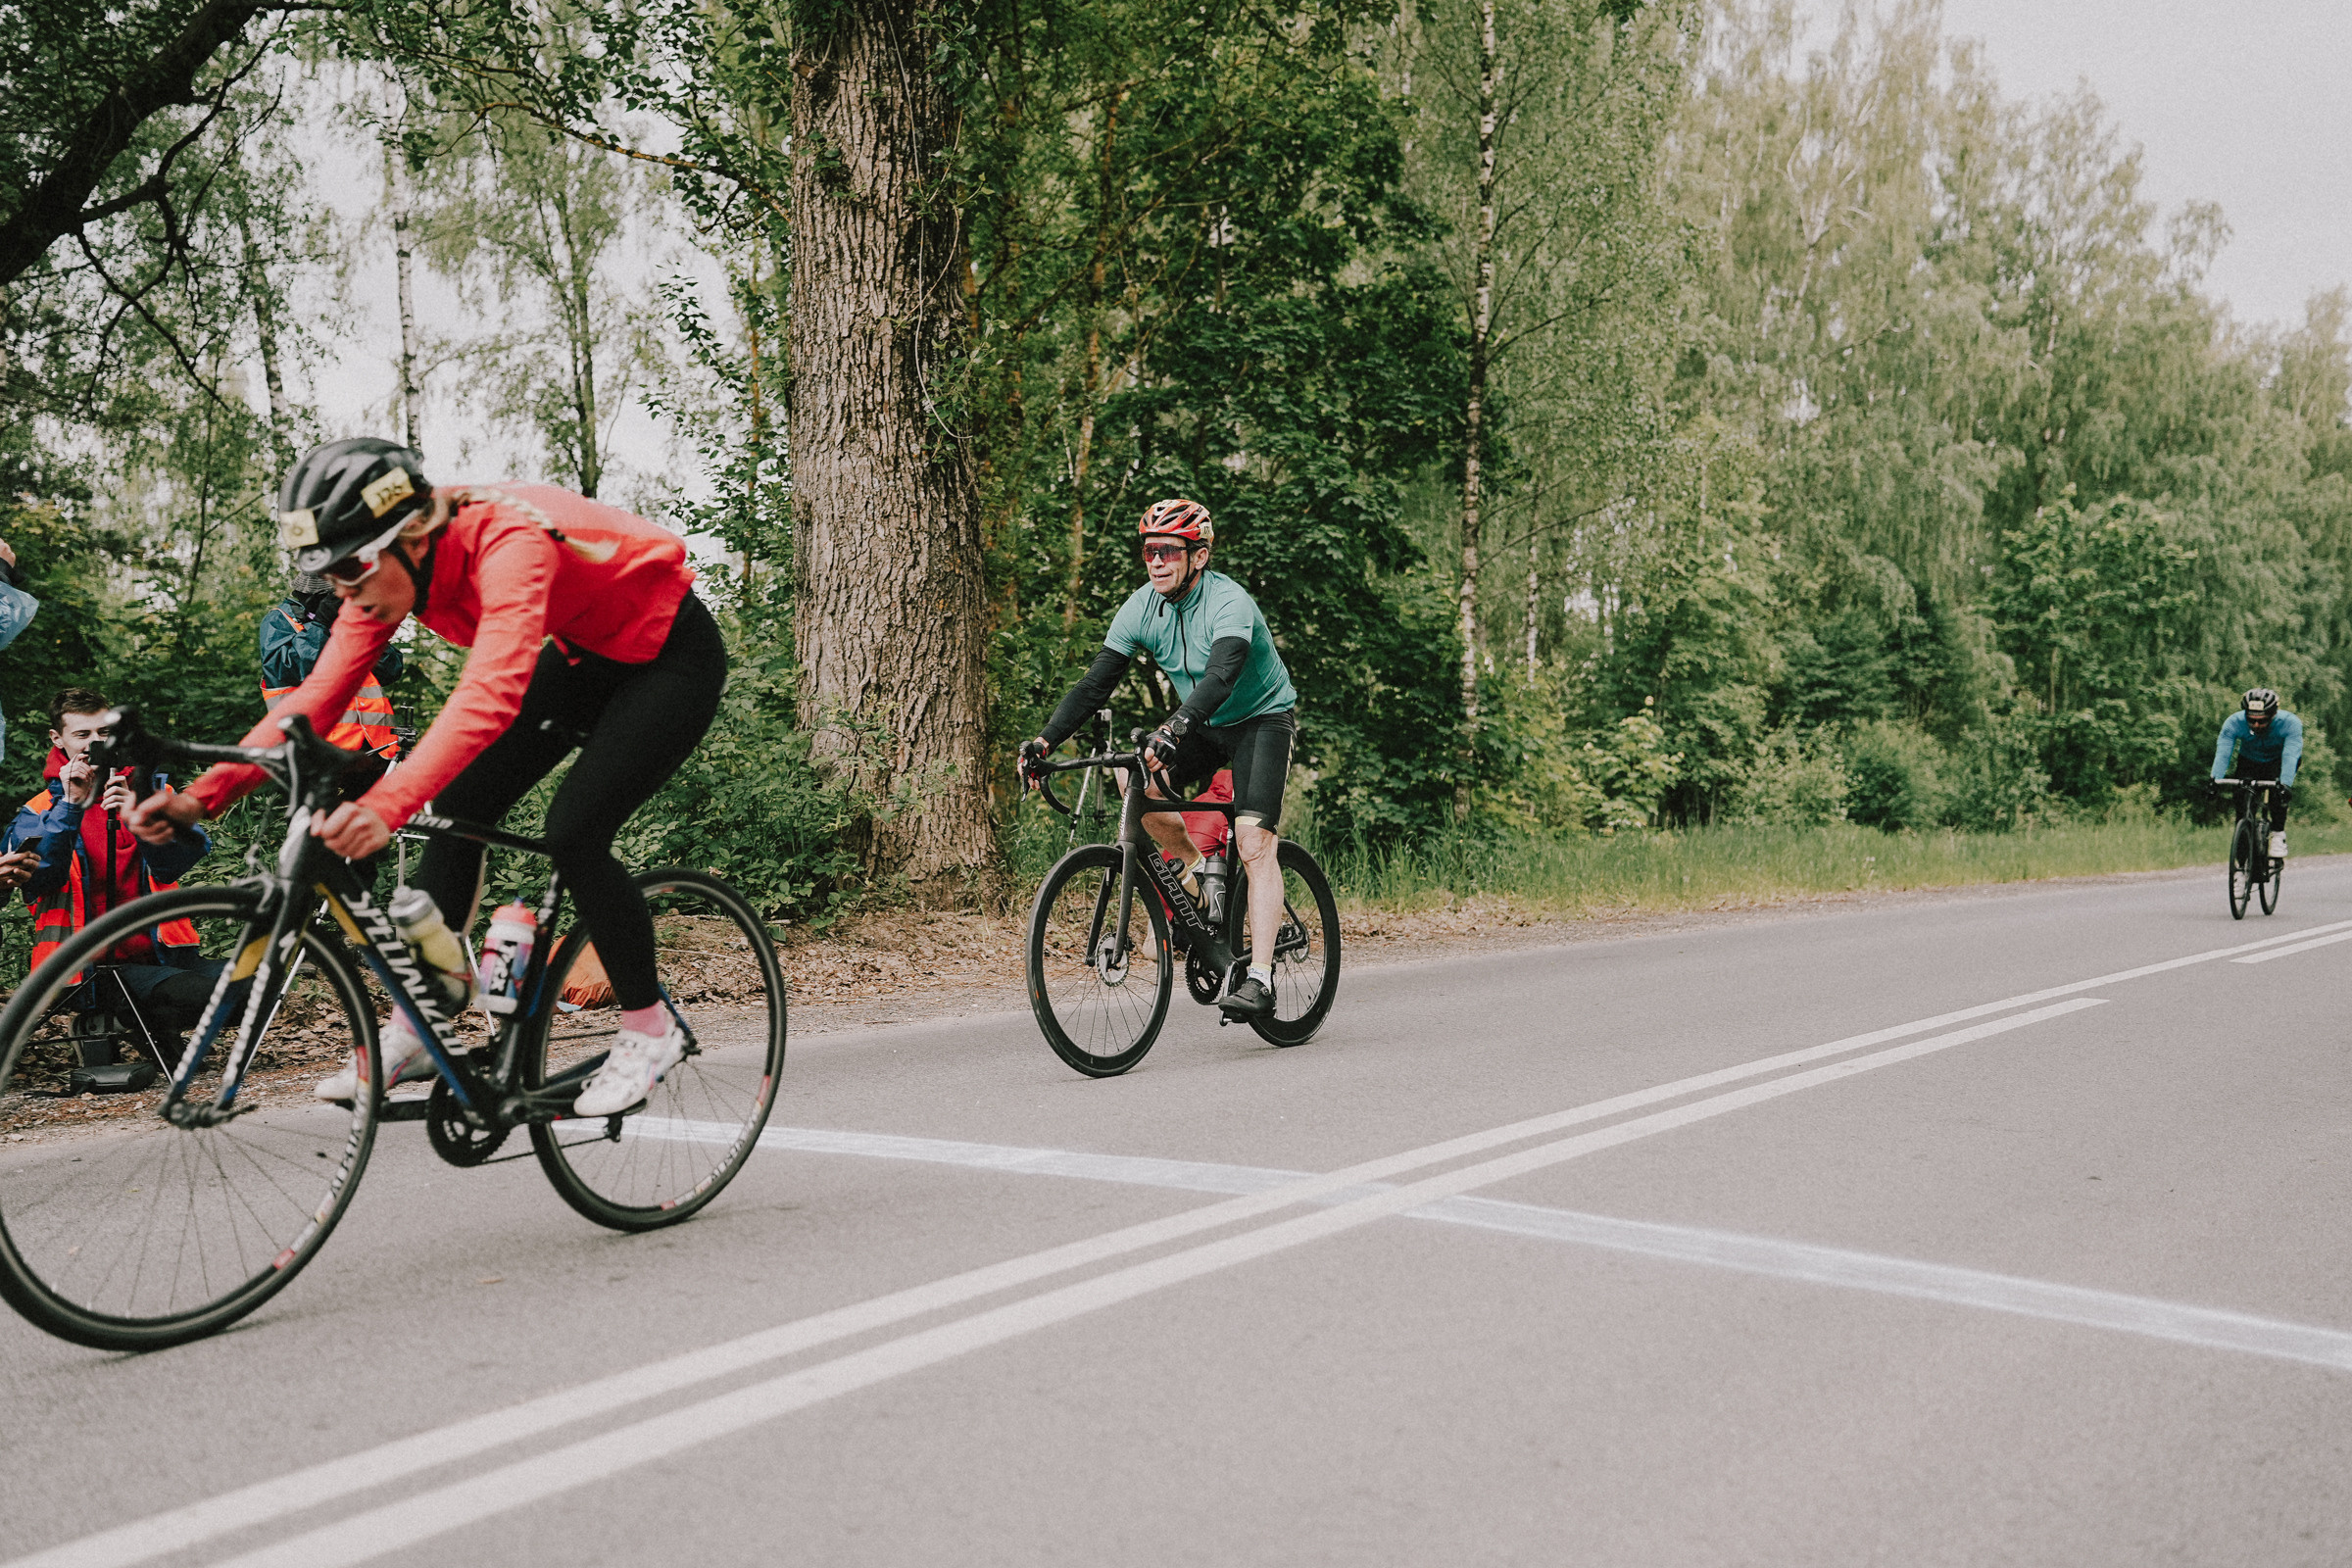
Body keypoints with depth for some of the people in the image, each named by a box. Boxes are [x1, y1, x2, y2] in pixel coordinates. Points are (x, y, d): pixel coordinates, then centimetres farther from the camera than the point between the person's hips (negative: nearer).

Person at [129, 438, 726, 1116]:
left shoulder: (506, 543, -36)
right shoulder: (389, 567, -13)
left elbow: (493, 693, -51)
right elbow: (319, 696, -14)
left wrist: (386, 803, -62)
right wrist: (203, 793, -25)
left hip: (671, 652, -8)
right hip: (584, 655, 8)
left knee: (573, 832, -20)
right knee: (460, 809, -5)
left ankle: (649, 1030, 0)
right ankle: (413, 1032, 5)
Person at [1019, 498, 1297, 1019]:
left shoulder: (1228, 602, -27)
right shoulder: (1142, 607, -10)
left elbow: (1220, 676, -44)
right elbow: (1096, 682, -12)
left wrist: (1174, 730, -60)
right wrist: (1045, 739, -24)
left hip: (1262, 718, -6)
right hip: (1203, 725, 6)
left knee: (1254, 842, -20)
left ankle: (1259, 978, -20)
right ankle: (1197, 869, 2)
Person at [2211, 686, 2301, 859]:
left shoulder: (2290, 723, -33)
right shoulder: (2233, 723, -29)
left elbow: (2290, 756, -44)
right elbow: (2222, 753, -38)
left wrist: (2286, 785, -59)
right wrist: (2216, 780, -54)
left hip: (2278, 760, -2)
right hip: (2249, 761, 2)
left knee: (2278, 791, -33)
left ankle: (2278, 834, -17)